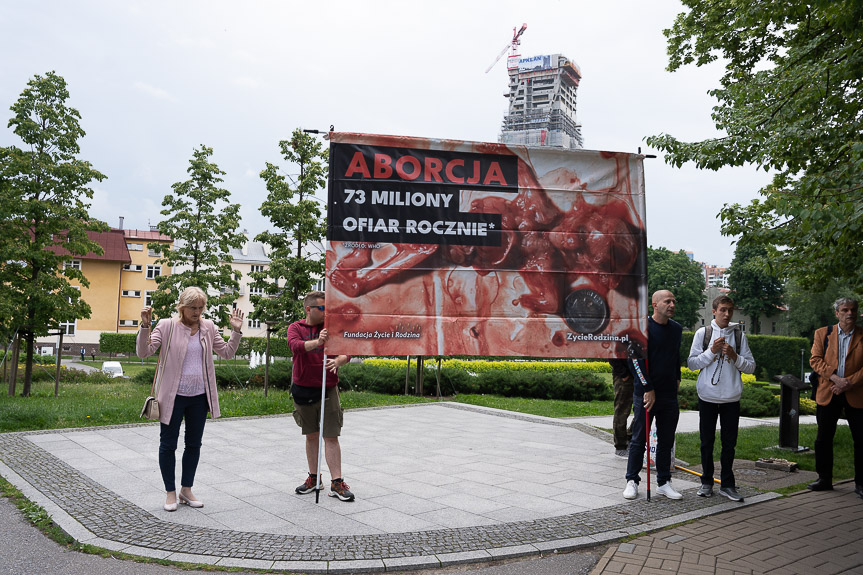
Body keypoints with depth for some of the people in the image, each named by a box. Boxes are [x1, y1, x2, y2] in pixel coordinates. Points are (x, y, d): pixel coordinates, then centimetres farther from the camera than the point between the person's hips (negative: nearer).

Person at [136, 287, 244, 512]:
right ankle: (170, 492, 20)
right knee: (168, 444, 6)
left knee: (194, 444, 13)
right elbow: (144, 352, -11)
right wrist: (145, 327, -25)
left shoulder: (208, 328, 5)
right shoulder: (167, 326, -7)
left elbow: (227, 353, 10)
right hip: (173, 396, -4)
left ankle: (186, 489, 28)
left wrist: (236, 331, -2)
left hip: (199, 396, 4)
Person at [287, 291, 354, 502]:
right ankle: (313, 478, 26)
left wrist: (338, 361, -31)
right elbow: (295, 345, -21)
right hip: (303, 389, 1)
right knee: (311, 436, 13)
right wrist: (316, 342, -41)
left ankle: (337, 483, 1)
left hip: (328, 389, -1)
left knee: (331, 437, -2)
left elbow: (346, 351, -8)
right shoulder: (296, 328, 1)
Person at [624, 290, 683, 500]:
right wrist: (648, 388, -15)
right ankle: (632, 481, 13)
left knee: (666, 441, 10)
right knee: (639, 439, 2)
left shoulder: (677, 329, 11)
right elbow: (636, 359, -13)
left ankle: (664, 483, 20)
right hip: (645, 393, -6)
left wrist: (677, 379, 16)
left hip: (669, 395, 6)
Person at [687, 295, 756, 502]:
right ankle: (707, 482, 20)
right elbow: (691, 363, -2)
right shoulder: (703, 333, 1)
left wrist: (734, 356, -12)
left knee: (729, 442, 6)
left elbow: (751, 367, 5)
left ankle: (727, 484, 18)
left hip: (731, 398, 1)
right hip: (708, 397, -1)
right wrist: (712, 351, -13)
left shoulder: (739, 335, 5)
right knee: (707, 442, 7)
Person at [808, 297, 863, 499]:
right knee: (823, 439, 8)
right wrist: (835, 378, -15)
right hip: (827, 394, 1)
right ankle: (824, 479, 20)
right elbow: (815, 359, -1)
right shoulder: (822, 334, 7)